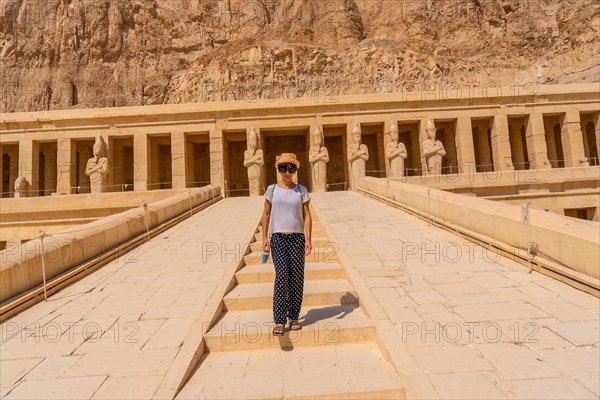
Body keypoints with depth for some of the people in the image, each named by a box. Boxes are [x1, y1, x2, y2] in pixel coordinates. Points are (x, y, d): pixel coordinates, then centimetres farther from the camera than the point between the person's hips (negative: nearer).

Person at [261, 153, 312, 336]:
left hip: (297, 237, 1)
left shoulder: (301, 190, 5)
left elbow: (307, 215, 2)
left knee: (297, 277, 3)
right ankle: (279, 321, -1)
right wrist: (265, 238, 1)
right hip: (278, 238, -1)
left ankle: (294, 317, 18)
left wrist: (308, 239, -6)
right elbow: (266, 214, 7)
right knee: (282, 276, -10)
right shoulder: (272, 189, 4)